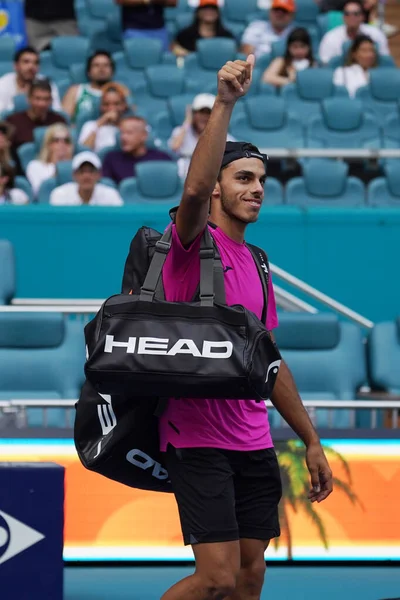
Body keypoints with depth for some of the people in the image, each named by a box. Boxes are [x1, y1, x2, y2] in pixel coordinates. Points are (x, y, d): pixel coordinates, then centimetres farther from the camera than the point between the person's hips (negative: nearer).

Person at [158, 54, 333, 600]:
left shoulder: (257, 265, 18)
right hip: (197, 438, -7)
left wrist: (311, 441, 21)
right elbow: (194, 189, -26)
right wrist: (225, 104, -34)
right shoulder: (195, 241, -3)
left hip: (254, 442, 7)